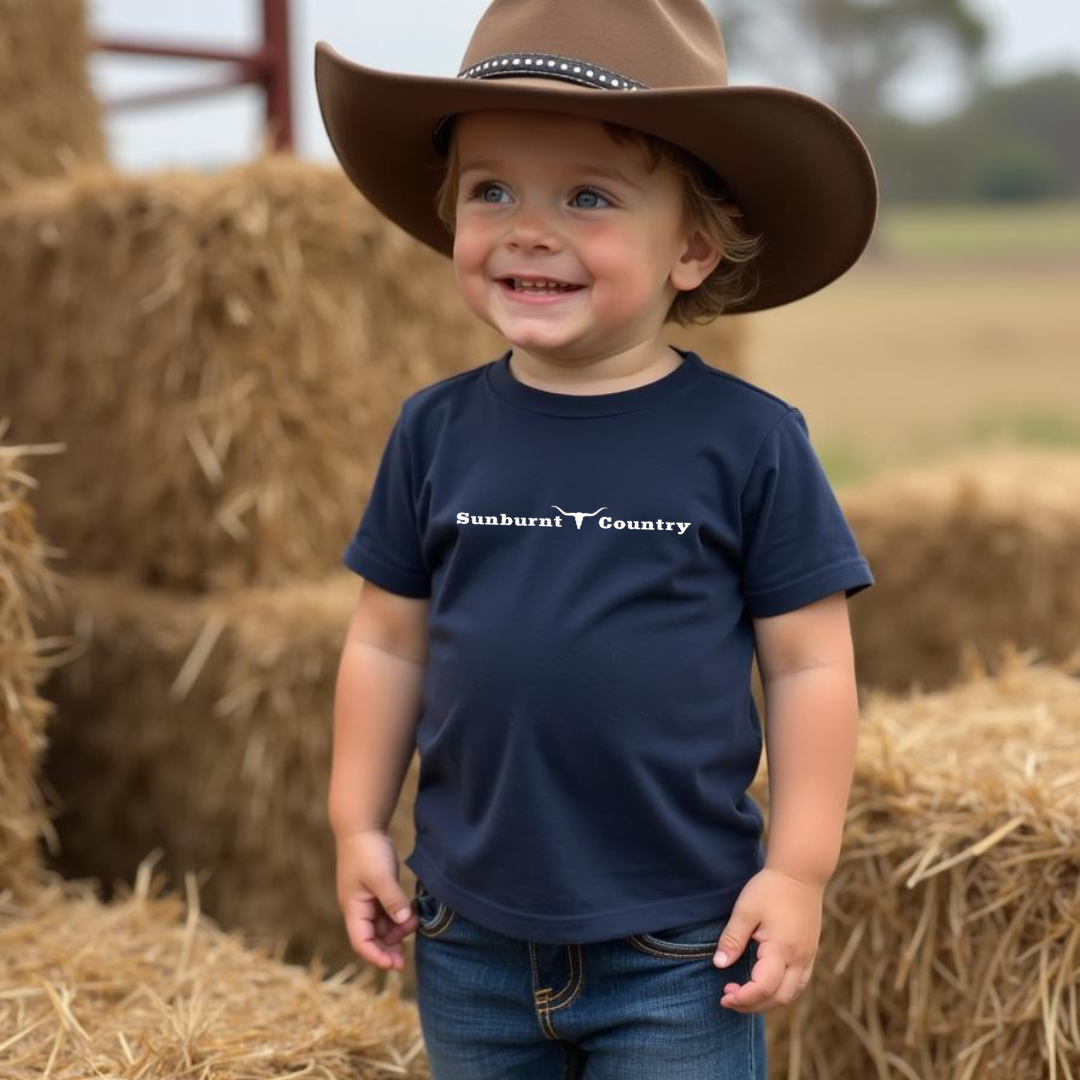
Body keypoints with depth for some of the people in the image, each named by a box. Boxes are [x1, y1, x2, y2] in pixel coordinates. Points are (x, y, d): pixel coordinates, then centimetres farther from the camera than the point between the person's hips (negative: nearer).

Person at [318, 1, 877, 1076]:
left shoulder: (749, 441, -11)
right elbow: (388, 641, 6)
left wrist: (798, 869, -7)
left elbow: (808, 664, -6)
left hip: (678, 947, -3)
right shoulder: (435, 430, -3)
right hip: (468, 939, 3)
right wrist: (357, 823, 7)